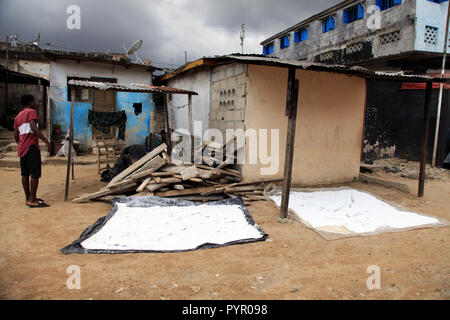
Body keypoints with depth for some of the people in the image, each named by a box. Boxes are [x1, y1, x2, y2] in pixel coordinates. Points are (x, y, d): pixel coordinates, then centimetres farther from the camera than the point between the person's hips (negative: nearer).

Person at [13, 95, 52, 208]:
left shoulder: (18, 116, 20)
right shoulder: (31, 112, -4)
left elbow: (16, 135, 16)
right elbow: (34, 128, -20)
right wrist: (46, 141, -23)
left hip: (21, 148, 9)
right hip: (31, 147, -9)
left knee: (25, 174, 12)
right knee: (35, 174, -7)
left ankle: (28, 198, 20)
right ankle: (32, 200, -7)